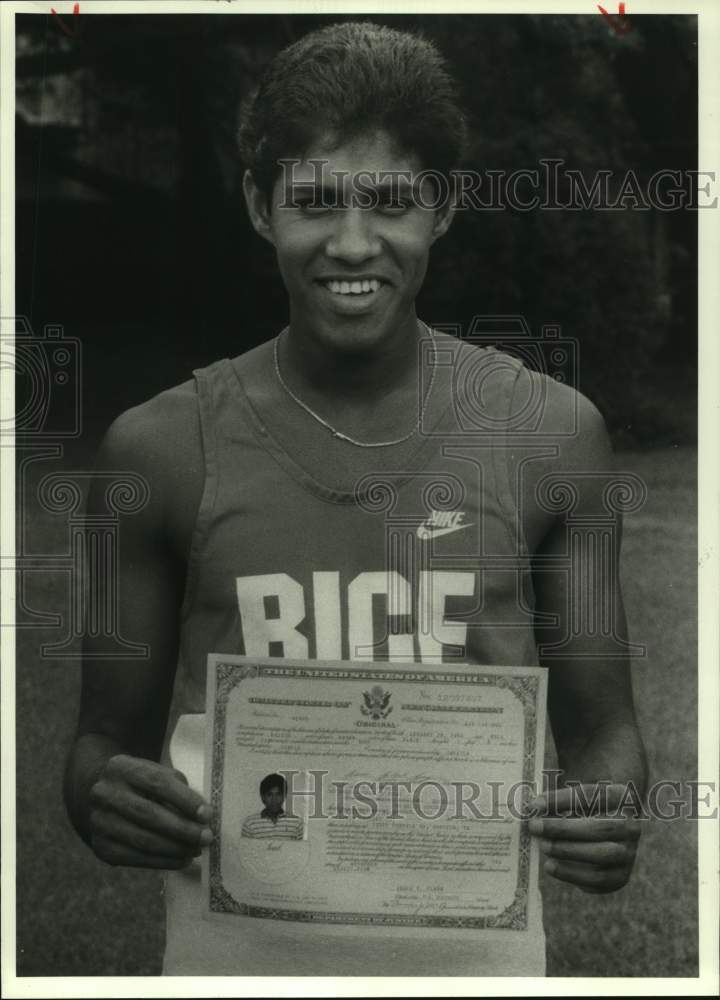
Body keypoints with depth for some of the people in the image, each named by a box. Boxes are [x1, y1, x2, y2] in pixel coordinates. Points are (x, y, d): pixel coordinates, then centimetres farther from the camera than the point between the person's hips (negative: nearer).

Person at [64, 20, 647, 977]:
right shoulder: (163, 449, -2)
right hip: (235, 947, 3)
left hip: (473, 940, -3)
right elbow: (107, 735, 5)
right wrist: (106, 799, -17)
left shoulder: (548, 435, 0)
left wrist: (609, 813, -16)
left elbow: (601, 727, 5)